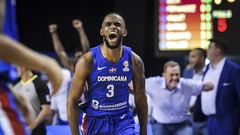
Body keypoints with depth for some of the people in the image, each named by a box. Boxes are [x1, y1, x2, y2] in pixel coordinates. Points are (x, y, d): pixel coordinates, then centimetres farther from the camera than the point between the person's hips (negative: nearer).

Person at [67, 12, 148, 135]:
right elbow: (73, 99, -8)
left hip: (123, 120, 1)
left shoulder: (134, 61, -5)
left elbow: (140, 98, 6)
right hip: (96, 121, 0)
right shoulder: (88, 61, -12)